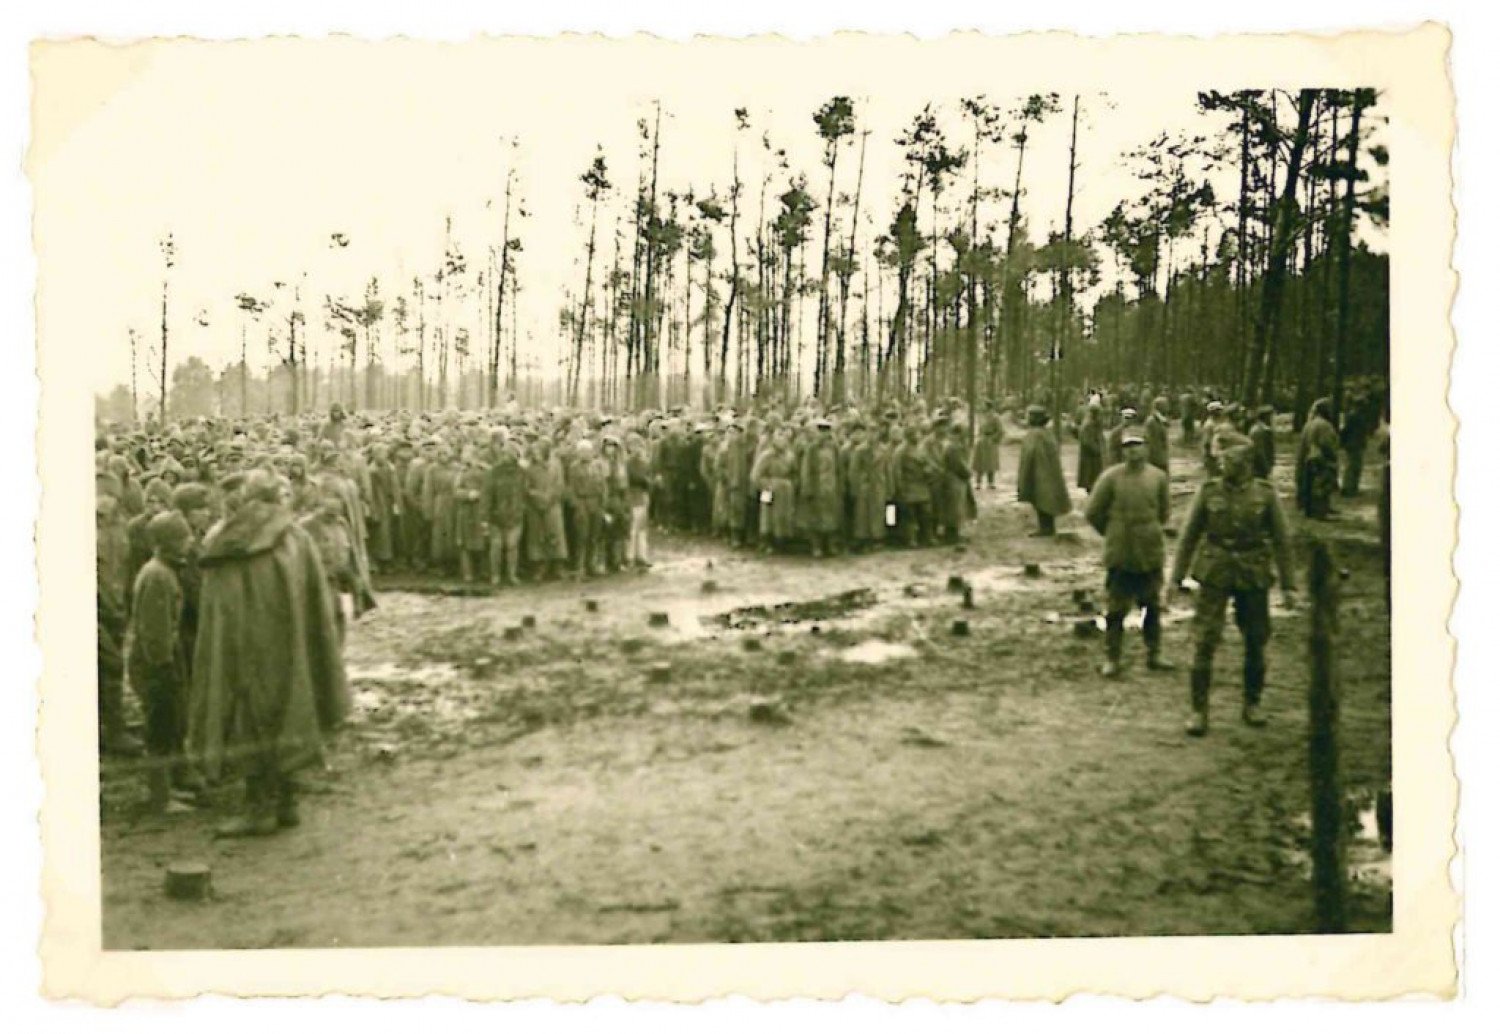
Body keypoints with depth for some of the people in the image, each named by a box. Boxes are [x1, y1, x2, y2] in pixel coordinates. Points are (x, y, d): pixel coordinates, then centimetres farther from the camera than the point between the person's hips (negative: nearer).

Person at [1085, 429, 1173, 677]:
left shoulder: (1158, 476, -2)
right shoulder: (1111, 477, -10)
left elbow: (1165, 511, 14)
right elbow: (1092, 512, -3)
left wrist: (1149, 531, 11)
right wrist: (1113, 533, 5)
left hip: (1151, 553, 3)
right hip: (1120, 555, -3)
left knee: (1153, 606, 12)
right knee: (1116, 608, 3)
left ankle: (1154, 655, 25)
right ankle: (1111, 659, 13)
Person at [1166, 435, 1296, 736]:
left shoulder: (1265, 494, 0)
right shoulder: (1208, 492, 1)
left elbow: (1281, 541, 4)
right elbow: (1189, 537, 5)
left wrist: (1287, 585, 1)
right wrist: (1175, 577, 1)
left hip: (1254, 578, 1)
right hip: (1214, 575, -1)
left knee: (1256, 643, 10)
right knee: (1204, 643, -6)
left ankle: (1252, 704, 28)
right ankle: (1199, 710, 2)